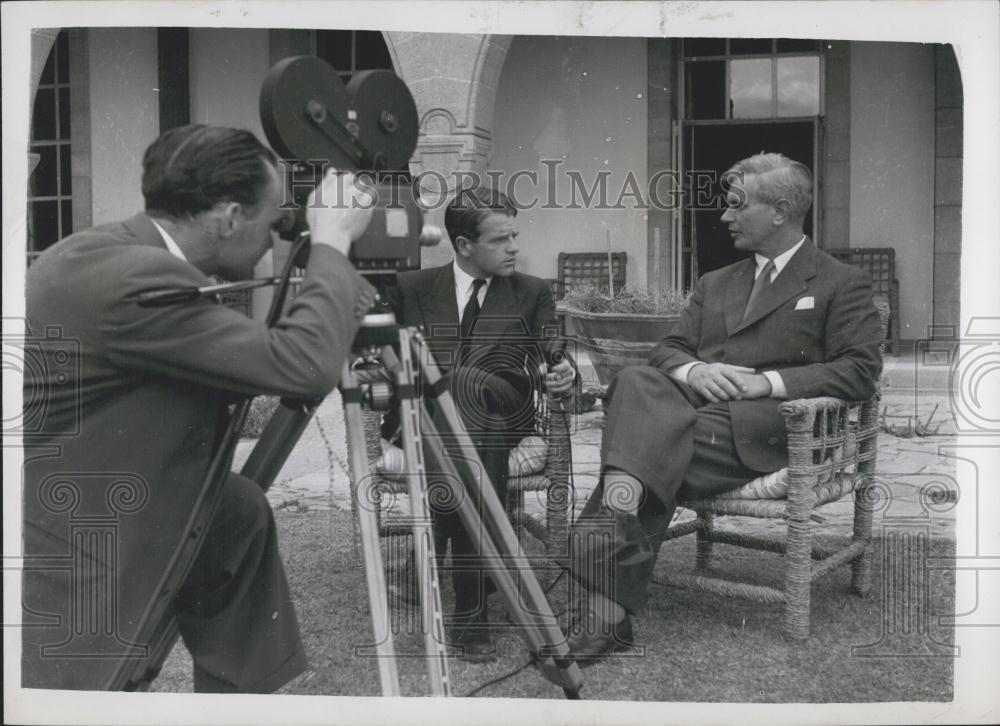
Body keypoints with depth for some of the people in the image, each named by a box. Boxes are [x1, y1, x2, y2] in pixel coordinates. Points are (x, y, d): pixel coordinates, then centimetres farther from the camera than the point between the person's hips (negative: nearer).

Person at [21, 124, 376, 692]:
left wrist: (333, 308, 6)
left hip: (92, 519, 10)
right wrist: (332, 242, -14)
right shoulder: (137, 277, -26)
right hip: (50, 557, -10)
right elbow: (303, 367, -28)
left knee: (239, 512, 15)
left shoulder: (113, 252, 4)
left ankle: (238, 689, 26)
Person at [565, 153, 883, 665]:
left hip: (756, 428, -5)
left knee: (648, 446, -30)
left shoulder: (841, 284, 12)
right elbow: (667, 350, 21)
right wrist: (693, 370, -3)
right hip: (690, 406, 5)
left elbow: (862, 370, -1)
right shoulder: (714, 284, 29)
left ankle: (605, 606, -28)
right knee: (635, 381, -30)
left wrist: (767, 381, -12)